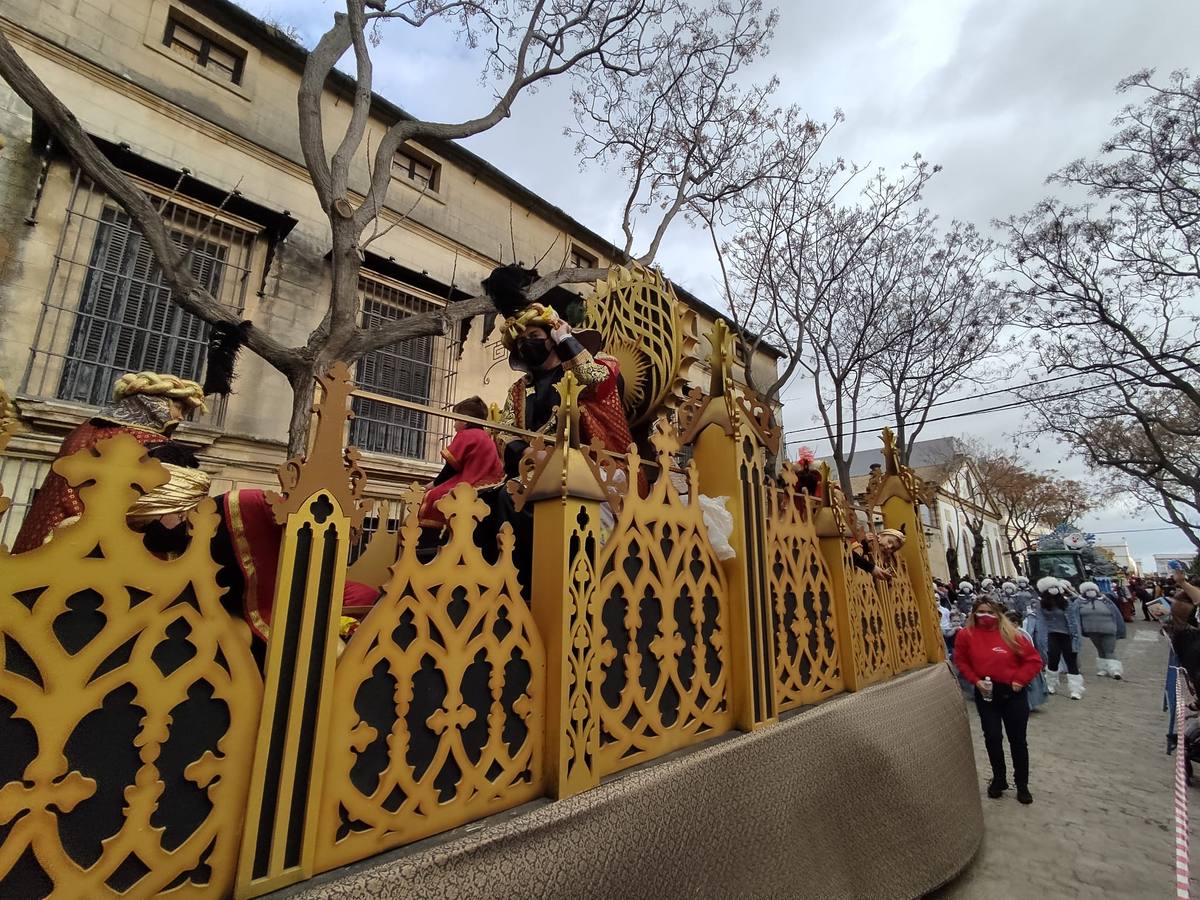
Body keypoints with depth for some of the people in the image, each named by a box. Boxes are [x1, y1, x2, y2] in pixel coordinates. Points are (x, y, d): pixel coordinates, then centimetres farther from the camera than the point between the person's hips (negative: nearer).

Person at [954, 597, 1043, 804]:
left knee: (1017, 739, 10)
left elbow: (1034, 660, -1)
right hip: (986, 694, 0)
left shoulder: (1011, 634, -7)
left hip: (1013, 693, 0)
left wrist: (1020, 680, -9)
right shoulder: (966, 635, -7)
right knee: (992, 738, 6)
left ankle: (1022, 784, 28)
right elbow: (960, 662, 2)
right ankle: (998, 779, 26)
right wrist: (976, 680, -10)